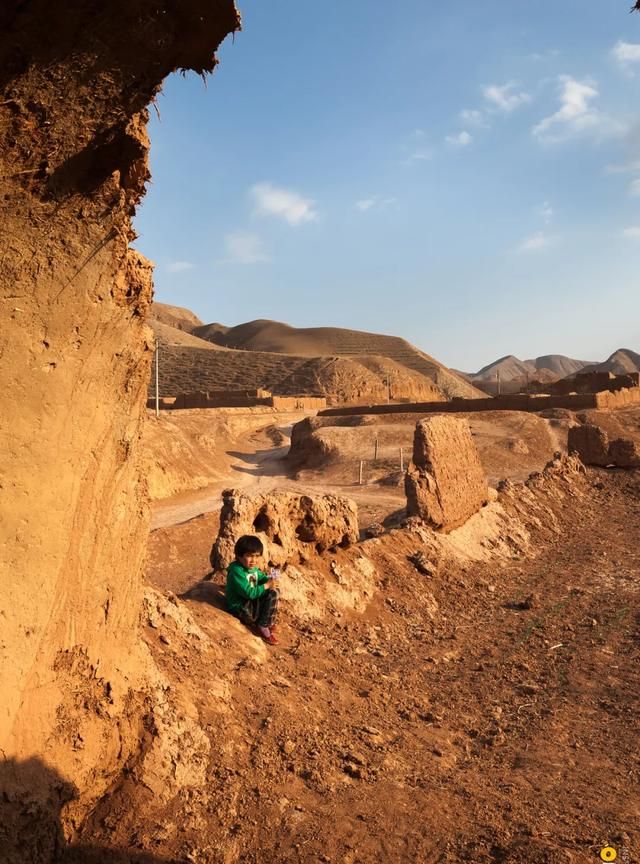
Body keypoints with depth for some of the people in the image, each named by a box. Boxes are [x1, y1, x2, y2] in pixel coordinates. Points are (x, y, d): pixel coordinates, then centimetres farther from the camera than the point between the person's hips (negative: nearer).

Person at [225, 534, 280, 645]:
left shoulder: (253, 567, 2)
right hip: (240, 608, -9)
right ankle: (263, 627, -5)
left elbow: (261, 577, 18)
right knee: (271, 599, -18)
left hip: (251, 603, 10)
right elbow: (249, 593, -28)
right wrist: (266, 586, -21)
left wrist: (269, 580, -6)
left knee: (273, 593, 3)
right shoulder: (237, 572, -26)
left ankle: (269, 623, 8)